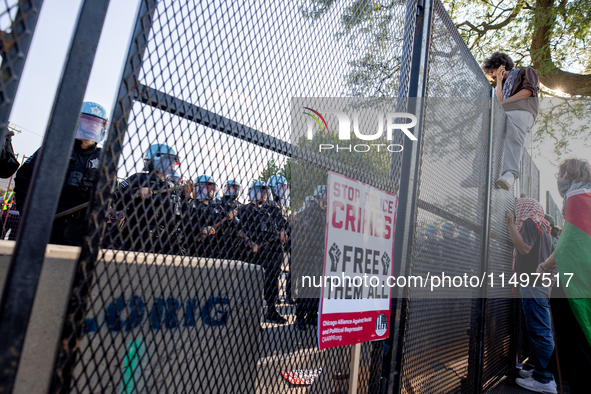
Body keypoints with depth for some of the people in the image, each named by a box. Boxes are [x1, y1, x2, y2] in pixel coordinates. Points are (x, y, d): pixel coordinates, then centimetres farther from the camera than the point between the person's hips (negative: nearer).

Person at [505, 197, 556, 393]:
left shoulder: (530, 222, -7)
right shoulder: (543, 227, 20)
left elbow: (524, 248, -22)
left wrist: (511, 223, -17)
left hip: (533, 285, -10)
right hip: (542, 285, 10)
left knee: (540, 332, -7)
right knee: (543, 332, 13)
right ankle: (543, 372, 21)